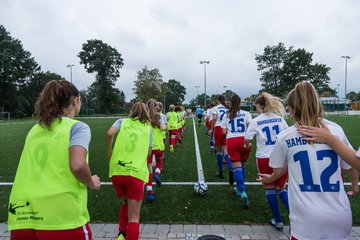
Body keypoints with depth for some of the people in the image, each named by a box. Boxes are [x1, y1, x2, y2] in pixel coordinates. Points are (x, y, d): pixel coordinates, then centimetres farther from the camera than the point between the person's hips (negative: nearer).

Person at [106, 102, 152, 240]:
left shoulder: (122, 121, 13)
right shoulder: (148, 128, 16)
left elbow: (110, 134, -8)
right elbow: (148, 153, 15)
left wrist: (109, 154, 4)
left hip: (116, 171, 2)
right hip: (136, 173, -1)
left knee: (126, 203, 29)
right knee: (134, 217, 7)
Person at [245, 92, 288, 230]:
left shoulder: (255, 121, -6)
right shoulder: (279, 118, 4)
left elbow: (247, 140, -2)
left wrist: (247, 145, 20)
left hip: (264, 159, -3)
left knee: (269, 189, 16)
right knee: (281, 188, 20)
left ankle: (278, 221, 25)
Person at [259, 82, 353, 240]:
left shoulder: (285, 137, -6)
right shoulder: (336, 131, -2)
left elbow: (278, 171, 9)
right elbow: (349, 166, 13)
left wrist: (269, 178, 32)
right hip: (341, 219, 3)